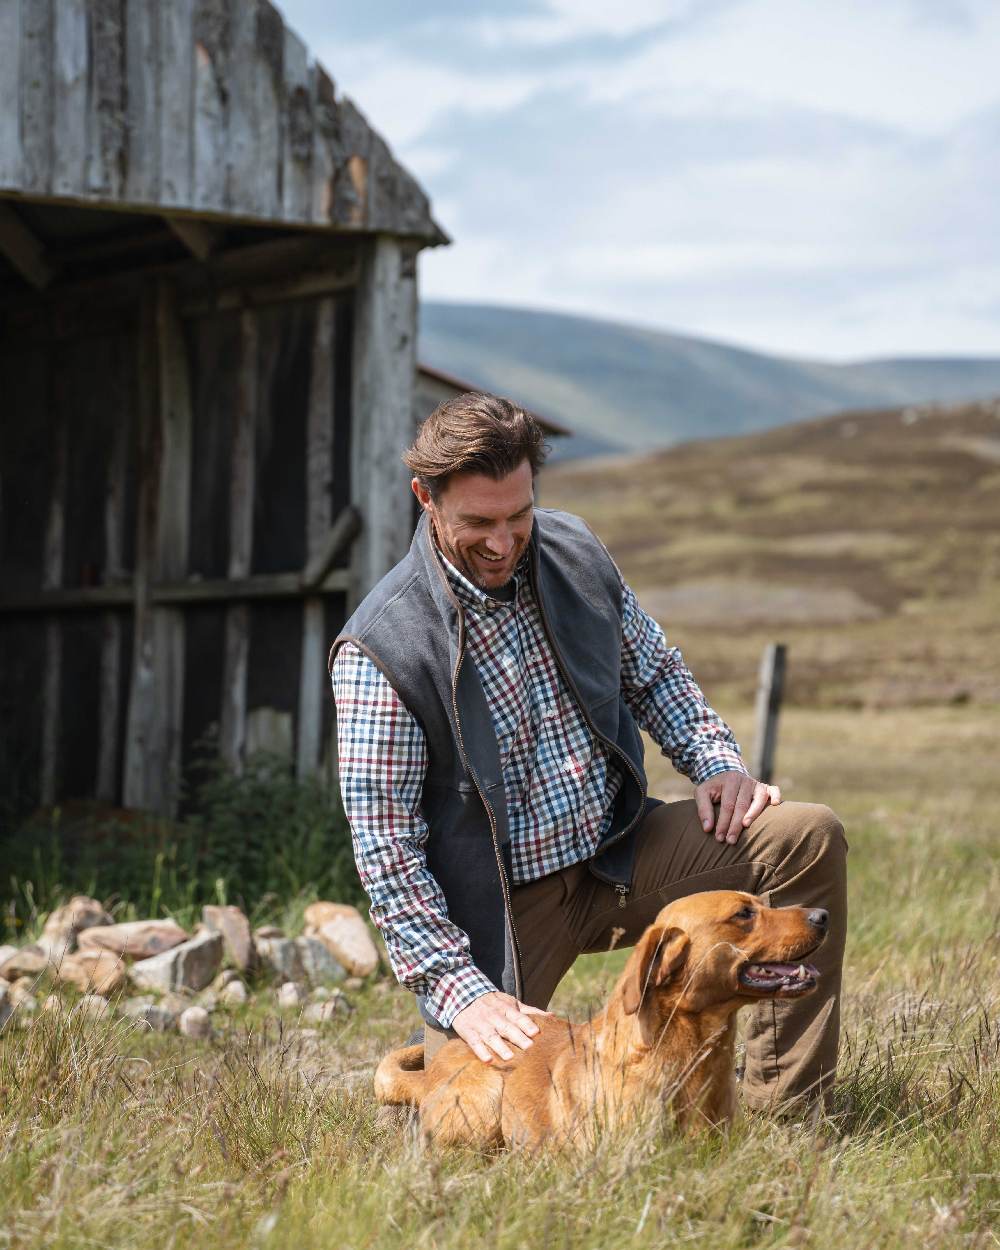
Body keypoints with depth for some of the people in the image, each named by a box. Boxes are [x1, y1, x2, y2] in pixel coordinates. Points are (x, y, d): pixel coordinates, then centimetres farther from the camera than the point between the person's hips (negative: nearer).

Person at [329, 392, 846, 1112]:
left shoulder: (576, 554, -1)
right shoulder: (379, 647, -18)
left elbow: (656, 673, 16)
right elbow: (383, 843, -18)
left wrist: (719, 763, -3)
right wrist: (460, 990, -24)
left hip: (618, 853, 5)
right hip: (502, 903, -4)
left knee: (809, 837, -13)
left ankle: (785, 1114, -7)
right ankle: (424, 1054, 26)